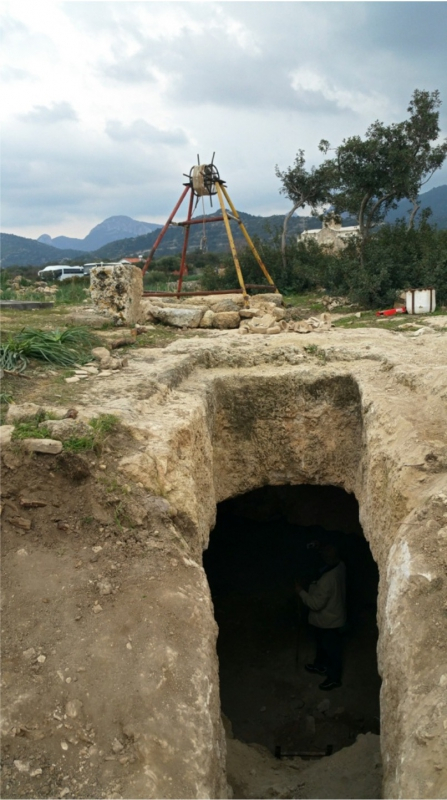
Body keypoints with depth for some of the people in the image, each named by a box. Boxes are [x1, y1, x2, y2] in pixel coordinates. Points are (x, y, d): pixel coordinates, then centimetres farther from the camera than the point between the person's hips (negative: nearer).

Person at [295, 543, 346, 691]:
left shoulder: (327, 580, -40)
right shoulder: (340, 566, -15)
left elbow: (316, 604, -32)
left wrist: (301, 591, -19)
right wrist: (320, 547, 3)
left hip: (327, 620, -8)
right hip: (334, 614, 8)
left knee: (331, 649, 15)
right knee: (322, 643, 30)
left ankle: (334, 678, 36)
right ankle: (320, 665, 51)